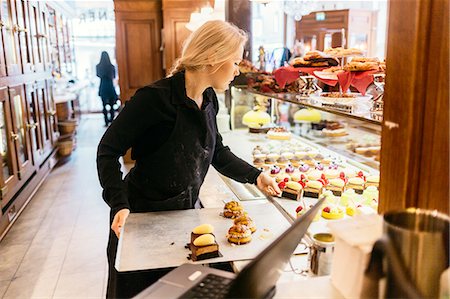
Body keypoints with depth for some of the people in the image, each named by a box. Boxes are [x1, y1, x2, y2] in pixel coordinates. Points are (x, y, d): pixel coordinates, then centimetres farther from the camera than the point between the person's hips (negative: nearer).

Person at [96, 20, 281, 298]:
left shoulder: (209, 99, -1)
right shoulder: (156, 98, -24)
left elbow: (217, 152, 13)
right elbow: (108, 151, -18)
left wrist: (255, 175, 4)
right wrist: (120, 205, -28)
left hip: (188, 210, 7)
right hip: (144, 214, -6)